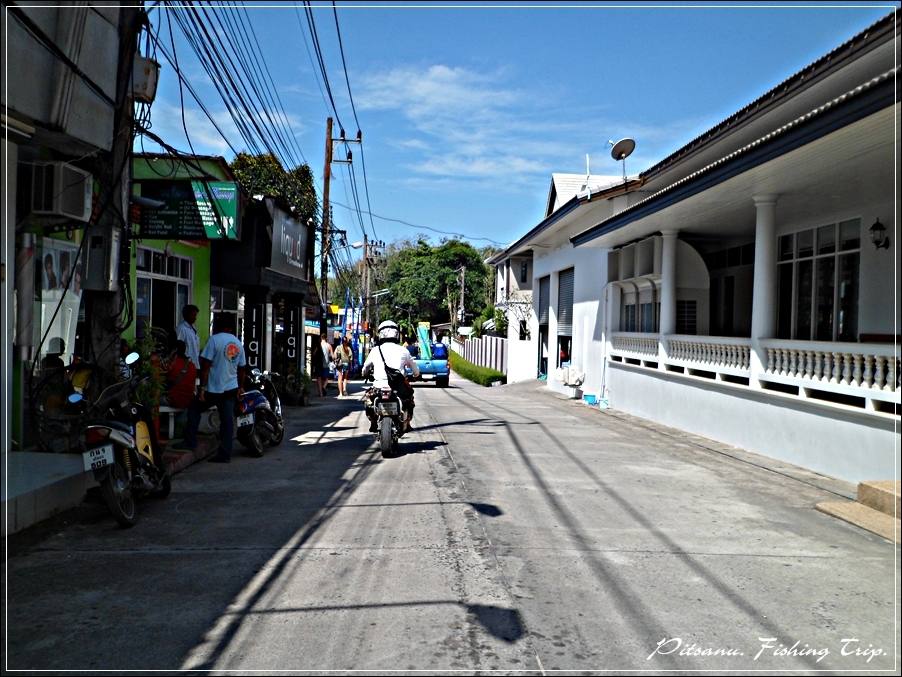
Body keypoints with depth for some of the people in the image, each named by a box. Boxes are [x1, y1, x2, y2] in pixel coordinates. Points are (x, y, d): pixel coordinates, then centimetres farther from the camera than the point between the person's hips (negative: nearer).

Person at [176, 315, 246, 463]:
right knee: (227, 420, 5)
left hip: (213, 389, -5)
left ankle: (190, 442, 12)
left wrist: (202, 387, -12)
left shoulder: (214, 340, -10)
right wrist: (240, 387, 24)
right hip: (231, 389, 5)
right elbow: (241, 369, 15)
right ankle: (225, 454, 6)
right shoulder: (238, 343, 9)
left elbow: (206, 366, -14)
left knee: (194, 409, 14)